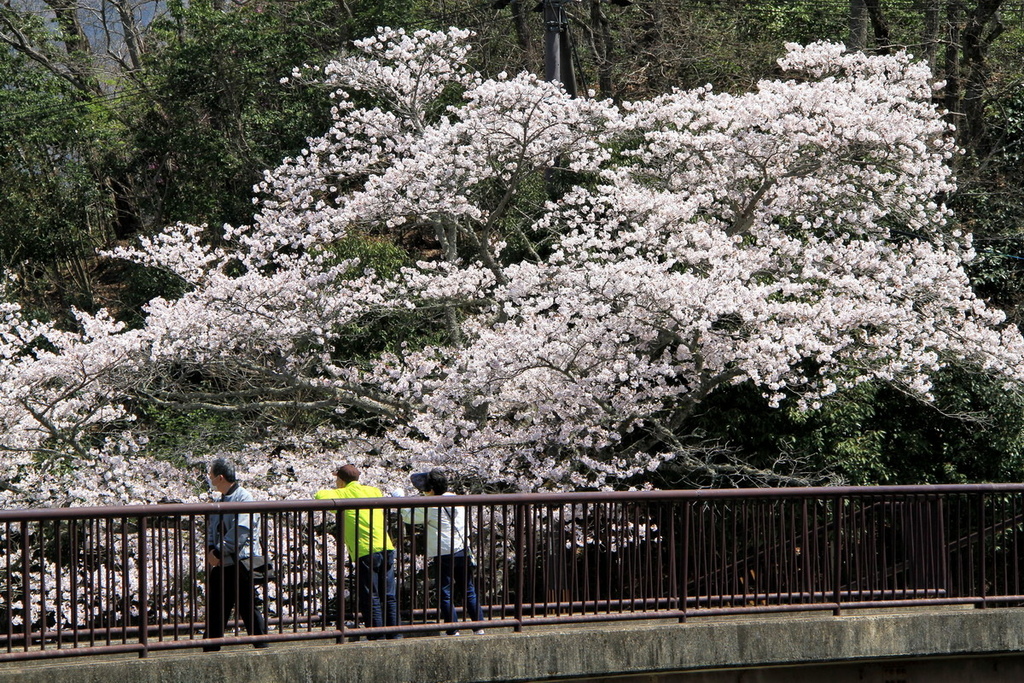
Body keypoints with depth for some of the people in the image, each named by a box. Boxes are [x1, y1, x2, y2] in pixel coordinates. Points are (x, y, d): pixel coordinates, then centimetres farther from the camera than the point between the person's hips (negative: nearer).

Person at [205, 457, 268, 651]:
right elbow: (212, 529, 19)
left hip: (241, 563, -8)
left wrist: (218, 552, -17)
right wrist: (211, 550, -1)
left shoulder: (244, 498, -11)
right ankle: (210, 652, 13)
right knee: (215, 611, 8)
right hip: (221, 564, 8)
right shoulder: (221, 501, 17)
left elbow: (240, 532, -19)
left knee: (249, 609, -4)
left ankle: (261, 648, 3)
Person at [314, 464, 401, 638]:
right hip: (386, 548, 5)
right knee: (389, 597, 12)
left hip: (365, 552, -5)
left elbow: (320, 496, -10)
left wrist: (325, 491, 15)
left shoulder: (342, 494, 1)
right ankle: (395, 635, 12)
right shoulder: (374, 491, 16)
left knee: (370, 599, 1)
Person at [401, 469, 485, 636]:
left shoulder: (429, 507, -11)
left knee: (445, 594, 2)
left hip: (443, 555, -5)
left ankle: (453, 631, 0)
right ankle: (479, 627, 11)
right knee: (469, 591, 12)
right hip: (463, 551, 5)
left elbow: (408, 517, -1)